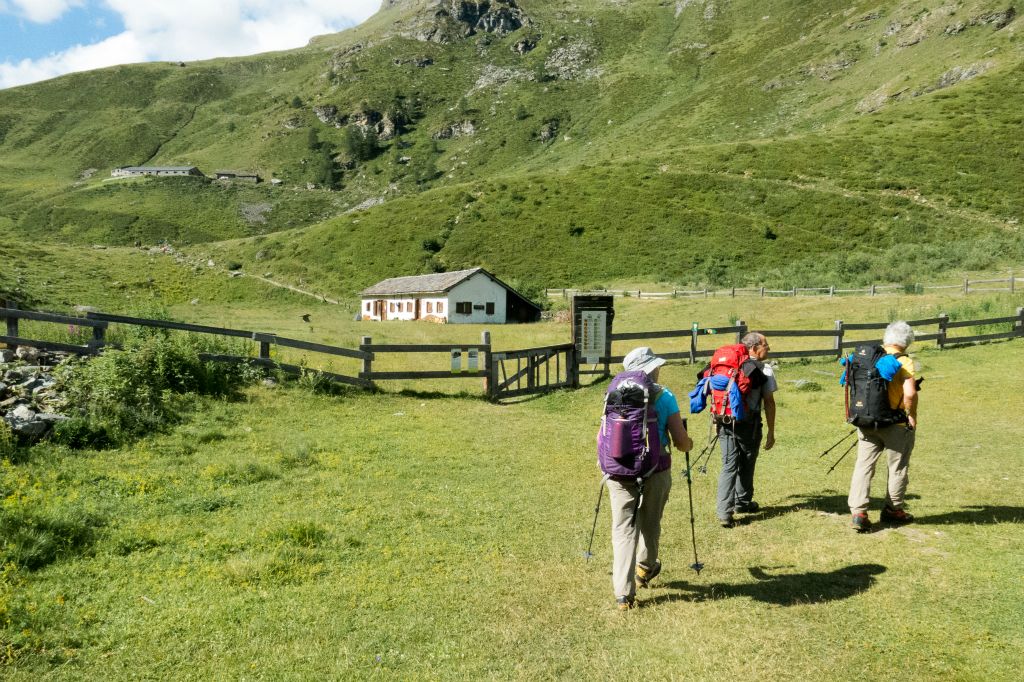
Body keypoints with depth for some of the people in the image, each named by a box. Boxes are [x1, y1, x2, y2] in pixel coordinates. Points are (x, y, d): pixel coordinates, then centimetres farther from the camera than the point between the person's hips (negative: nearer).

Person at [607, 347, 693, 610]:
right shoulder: (664, 396, -6)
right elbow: (681, 442, -8)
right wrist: (689, 443, 16)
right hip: (655, 469, -1)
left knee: (623, 528, 7)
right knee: (649, 523, 21)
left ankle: (623, 593, 2)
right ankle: (645, 568, 44)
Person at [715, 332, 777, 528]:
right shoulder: (764, 369, -4)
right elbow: (769, 402, -5)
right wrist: (771, 432, 1)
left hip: (725, 423, 4)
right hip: (749, 424, -3)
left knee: (729, 466, 5)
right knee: (746, 465, 16)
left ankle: (724, 512, -4)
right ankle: (742, 503, 33)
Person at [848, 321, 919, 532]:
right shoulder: (904, 363, -13)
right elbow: (910, 394, -25)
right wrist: (911, 416, -8)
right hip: (896, 425, -4)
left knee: (863, 466, 6)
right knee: (898, 467, 16)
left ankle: (857, 512, -2)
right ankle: (893, 509, 29)